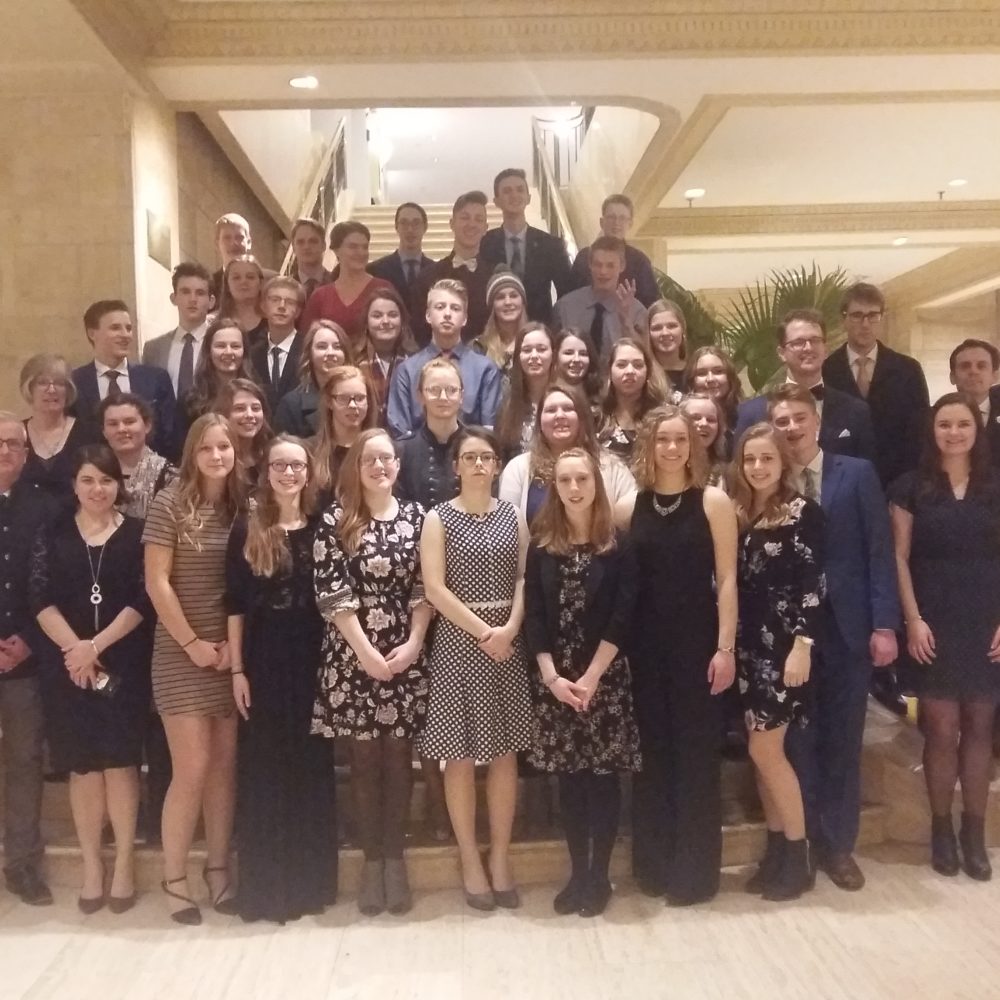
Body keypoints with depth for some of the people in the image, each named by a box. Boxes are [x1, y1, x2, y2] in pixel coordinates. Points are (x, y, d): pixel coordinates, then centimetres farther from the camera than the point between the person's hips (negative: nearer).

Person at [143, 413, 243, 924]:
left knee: (225, 764, 7)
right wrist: (191, 643, -10)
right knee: (193, 767, -5)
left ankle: (217, 869, 21)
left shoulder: (243, 507, 5)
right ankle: (173, 878, 11)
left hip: (231, 652, 4)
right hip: (180, 652, -4)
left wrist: (235, 644, -4)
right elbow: (156, 583, -9)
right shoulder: (170, 503, -6)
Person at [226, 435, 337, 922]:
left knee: (311, 765, 8)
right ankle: (264, 883, 17)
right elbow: (235, 604, -1)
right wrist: (237, 669, -5)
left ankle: (310, 879, 21)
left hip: (311, 662, 1)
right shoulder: (246, 529, 0)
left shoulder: (321, 529, 4)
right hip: (263, 662, -1)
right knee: (262, 766, 5)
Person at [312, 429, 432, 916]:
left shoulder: (417, 517, 5)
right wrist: (366, 652, -11)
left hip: (407, 657, 1)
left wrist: (412, 644, -8)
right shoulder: (334, 521, -1)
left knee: (399, 757, 7)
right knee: (364, 759, 6)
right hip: (353, 657, -1)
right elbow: (330, 594, -7)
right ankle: (372, 859, 19)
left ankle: (395, 858, 20)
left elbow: (427, 588, 3)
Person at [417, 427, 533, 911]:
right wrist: (484, 632, -13)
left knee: (505, 754, 7)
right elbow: (435, 589, -9)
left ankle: (500, 858, 20)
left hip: (508, 643, 3)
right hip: (458, 642, -3)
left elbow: (525, 579, 3)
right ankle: (470, 861, 17)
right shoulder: (438, 518, -1)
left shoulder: (514, 517, 8)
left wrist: (510, 629, -13)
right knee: (460, 756, 3)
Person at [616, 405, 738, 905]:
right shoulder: (628, 507, 5)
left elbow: (726, 580, -5)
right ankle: (653, 863, 24)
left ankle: (695, 869, 17)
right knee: (651, 750, 10)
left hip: (696, 641, -2)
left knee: (696, 750, 5)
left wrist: (725, 647, -10)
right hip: (644, 644, 3)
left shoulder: (714, 501, -2)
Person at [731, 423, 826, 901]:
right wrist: (727, 644, 7)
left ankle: (798, 858, 9)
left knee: (764, 749, -6)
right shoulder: (738, 513, 9)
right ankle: (776, 850, 21)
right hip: (748, 643, 6)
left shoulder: (804, 512, -7)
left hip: (784, 643, -6)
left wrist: (803, 645, -18)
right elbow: (732, 583, 10)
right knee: (762, 750, 9)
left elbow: (813, 585, -12)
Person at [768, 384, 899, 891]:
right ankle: (804, 841, 23)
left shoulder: (858, 474, 1)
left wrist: (883, 624, -9)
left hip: (847, 626, 0)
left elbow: (879, 551, -2)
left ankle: (839, 843, 23)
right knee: (798, 741, 8)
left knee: (842, 740, 9)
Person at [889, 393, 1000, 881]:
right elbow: (900, 557, 0)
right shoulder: (911, 487, 2)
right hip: (935, 625, -1)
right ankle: (941, 829, 15)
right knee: (942, 729, 1)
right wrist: (913, 620, -7)